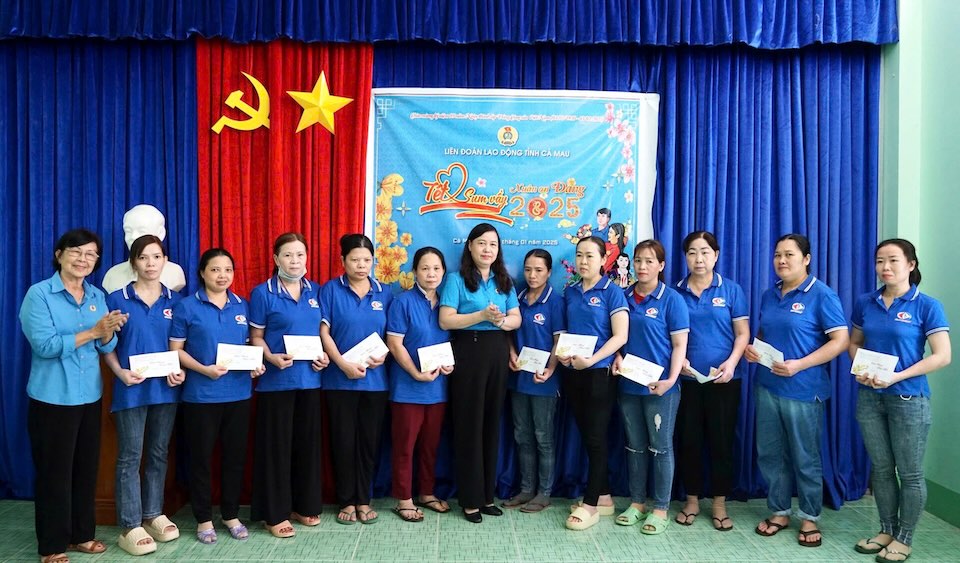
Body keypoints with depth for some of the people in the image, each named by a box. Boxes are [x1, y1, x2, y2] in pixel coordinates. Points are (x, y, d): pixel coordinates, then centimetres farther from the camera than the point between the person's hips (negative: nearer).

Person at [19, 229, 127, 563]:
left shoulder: (98, 297, 8)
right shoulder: (39, 294, -9)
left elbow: (107, 347, 5)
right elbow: (45, 345, -18)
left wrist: (108, 332, -17)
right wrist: (92, 331, -21)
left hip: (89, 396, 6)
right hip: (53, 397, -5)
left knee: (87, 468, 13)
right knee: (54, 471, 4)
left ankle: (81, 534, 28)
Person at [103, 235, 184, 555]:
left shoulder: (175, 300, 5)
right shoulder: (117, 299, -1)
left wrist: (181, 371, -7)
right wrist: (121, 373, -15)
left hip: (166, 388, 3)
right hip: (131, 390, -3)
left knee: (158, 454, 12)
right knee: (130, 457, 2)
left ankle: (154, 515, 26)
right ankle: (130, 527, 10)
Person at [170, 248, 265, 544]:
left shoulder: (242, 306, 8)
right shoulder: (187, 306, -4)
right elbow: (176, 350, -4)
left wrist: (255, 364, -6)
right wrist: (204, 369, -18)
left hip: (238, 393, 4)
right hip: (201, 394, -3)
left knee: (235, 455, 11)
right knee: (201, 457, 7)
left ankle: (231, 514, 26)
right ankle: (204, 519, 22)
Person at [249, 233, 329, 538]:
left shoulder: (315, 292, 9)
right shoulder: (263, 293, -4)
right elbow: (256, 337, -3)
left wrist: (324, 356, -2)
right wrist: (272, 358, -19)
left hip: (309, 379, 4)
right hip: (276, 381, -4)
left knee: (307, 442, 11)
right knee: (276, 445, 3)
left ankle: (304, 505, 26)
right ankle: (275, 514, 14)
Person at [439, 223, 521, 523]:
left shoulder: (504, 281, 12)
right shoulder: (456, 279, -3)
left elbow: (516, 318, 10)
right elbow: (445, 320, -11)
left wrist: (501, 320, -13)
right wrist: (482, 315, -20)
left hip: (498, 354, 5)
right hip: (468, 353, -5)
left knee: (492, 423, 9)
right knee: (469, 425, 0)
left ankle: (487, 495, 21)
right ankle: (470, 499, 10)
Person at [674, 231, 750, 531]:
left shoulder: (731, 290, 2)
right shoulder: (676, 292, 4)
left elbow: (742, 333, 0)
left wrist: (732, 362, -16)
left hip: (723, 380, -1)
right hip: (686, 379, 1)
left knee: (721, 440, 5)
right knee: (688, 440, 7)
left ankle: (720, 503, 19)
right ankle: (692, 499, 22)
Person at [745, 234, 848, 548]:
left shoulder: (822, 295, -9)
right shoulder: (769, 296, 10)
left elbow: (840, 340, -13)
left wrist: (799, 365, -21)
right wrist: (752, 348, -1)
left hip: (803, 389, -6)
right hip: (767, 386, 6)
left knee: (805, 457, 6)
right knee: (769, 453, 11)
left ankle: (809, 518, 23)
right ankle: (779, 512, 27)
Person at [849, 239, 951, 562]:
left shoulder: (927, 306, -9)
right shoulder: (865, 303, 4)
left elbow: (942, 356, -13)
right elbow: (854, 343, 14)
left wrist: (897, 376, -21)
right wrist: (860, 369, -6)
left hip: (908, 399, -4)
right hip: (869, 397, 4)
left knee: (910, 472, 7)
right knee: (881, 468, 14)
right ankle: (887, 530, 29)